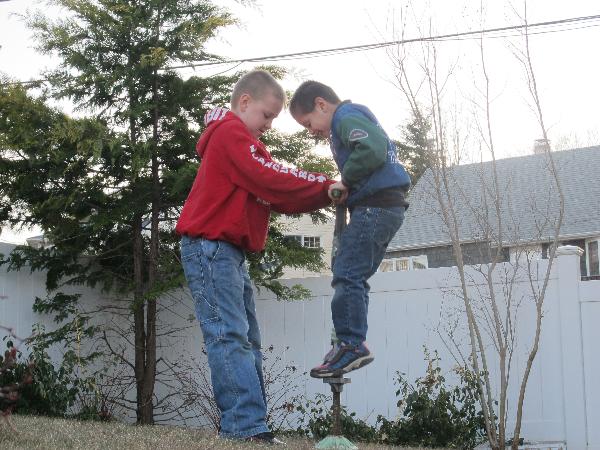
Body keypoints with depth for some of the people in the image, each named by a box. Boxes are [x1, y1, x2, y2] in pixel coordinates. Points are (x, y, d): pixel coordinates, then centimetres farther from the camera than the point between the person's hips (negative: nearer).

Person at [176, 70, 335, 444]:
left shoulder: (245, 142, 24)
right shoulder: (231, 132, -7)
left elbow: (280, 199, 14)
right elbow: (271, 181, -19)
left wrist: (323, 195, -1)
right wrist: (324, 186, -13)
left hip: (231, 253, 11)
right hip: (211, 247, -11)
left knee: (247, 341, 5)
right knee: (230, 337, -16)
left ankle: (246, 425, 3)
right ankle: (248, 424, -22)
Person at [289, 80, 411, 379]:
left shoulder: (346, 117, -7)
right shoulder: (355, 118, 24)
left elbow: (373, 150, -25)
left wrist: (346, 181, -12)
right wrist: (346, 188, 9)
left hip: (375, 206, -11)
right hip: (388, 206, 11)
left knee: (347, 274, -12)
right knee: (354, 276, 13)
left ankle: (351, 344, -13)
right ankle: (351, 344, 14)